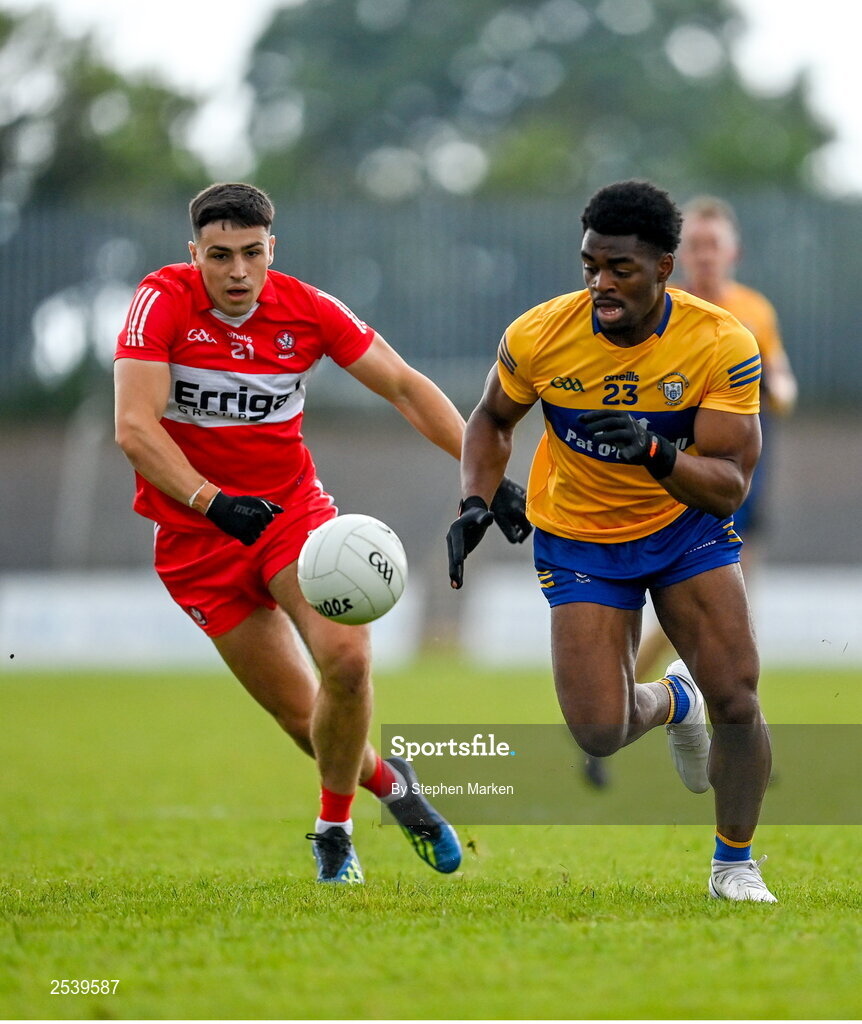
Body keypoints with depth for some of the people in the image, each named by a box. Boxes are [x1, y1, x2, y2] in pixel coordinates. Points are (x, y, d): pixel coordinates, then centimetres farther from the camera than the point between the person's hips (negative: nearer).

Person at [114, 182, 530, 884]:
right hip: (196, 533, -2)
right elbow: (135, 428, -23)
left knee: (347, 658, -22)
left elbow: (404, 388, -1)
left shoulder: (306, 307, -6)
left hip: (294, 507, 2)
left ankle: (334, 828, 1)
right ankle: (386, 781, 30)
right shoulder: (163, 303, -15)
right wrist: (212, 500, -37)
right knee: (301, 715, -3)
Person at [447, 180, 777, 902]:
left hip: (688, 525, 0)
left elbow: (730, 486, -24)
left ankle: (735, 862, 11)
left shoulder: (722, 344, -23)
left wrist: (656, 452, -42)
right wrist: (476, 504, -13)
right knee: (600, 733, -10)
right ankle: (671, 701, 29)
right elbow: (493, 419, 3)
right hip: (578, 539, 1)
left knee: (737, 701, -14)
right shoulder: (539, 336, -19)